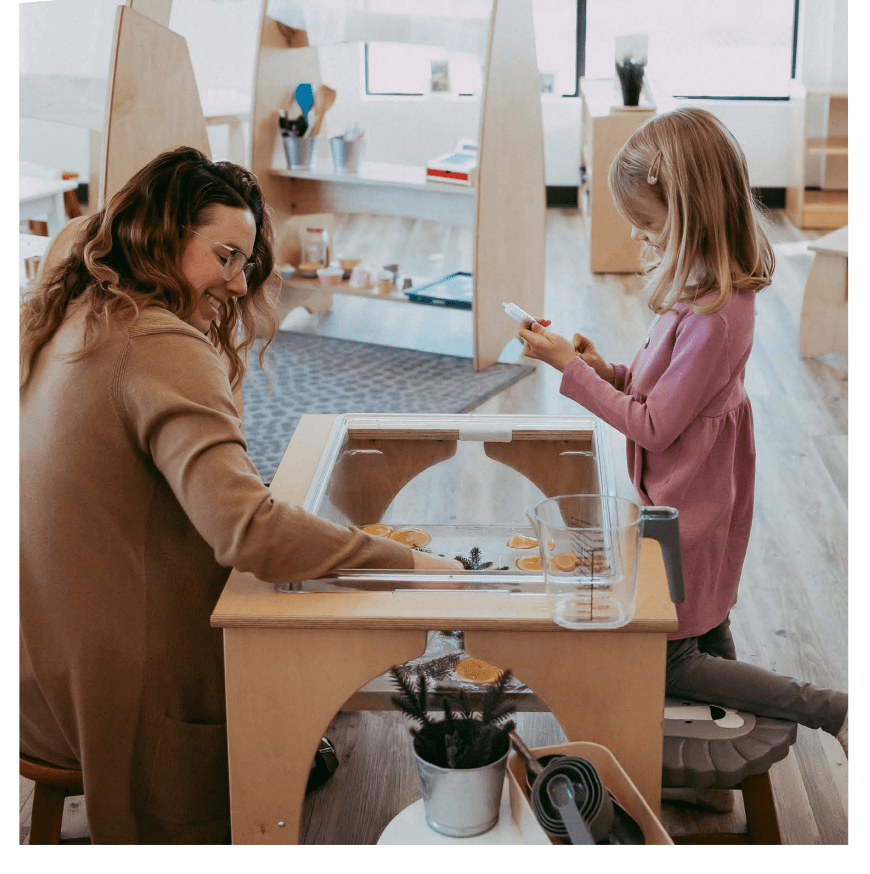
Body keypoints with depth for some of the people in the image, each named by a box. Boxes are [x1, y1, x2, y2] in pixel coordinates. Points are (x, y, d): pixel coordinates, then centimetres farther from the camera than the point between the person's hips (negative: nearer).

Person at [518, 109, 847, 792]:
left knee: (665, 662, 5)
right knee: (707, 636, 22)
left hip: (685, 506, -9)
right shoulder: (722, 290, 0)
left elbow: (653, 427, -23)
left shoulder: (712, 316, -30)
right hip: (698, 497, 9)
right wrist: (610, 371, -4)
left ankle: (828, 709, 6)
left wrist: (568, 366, -18)